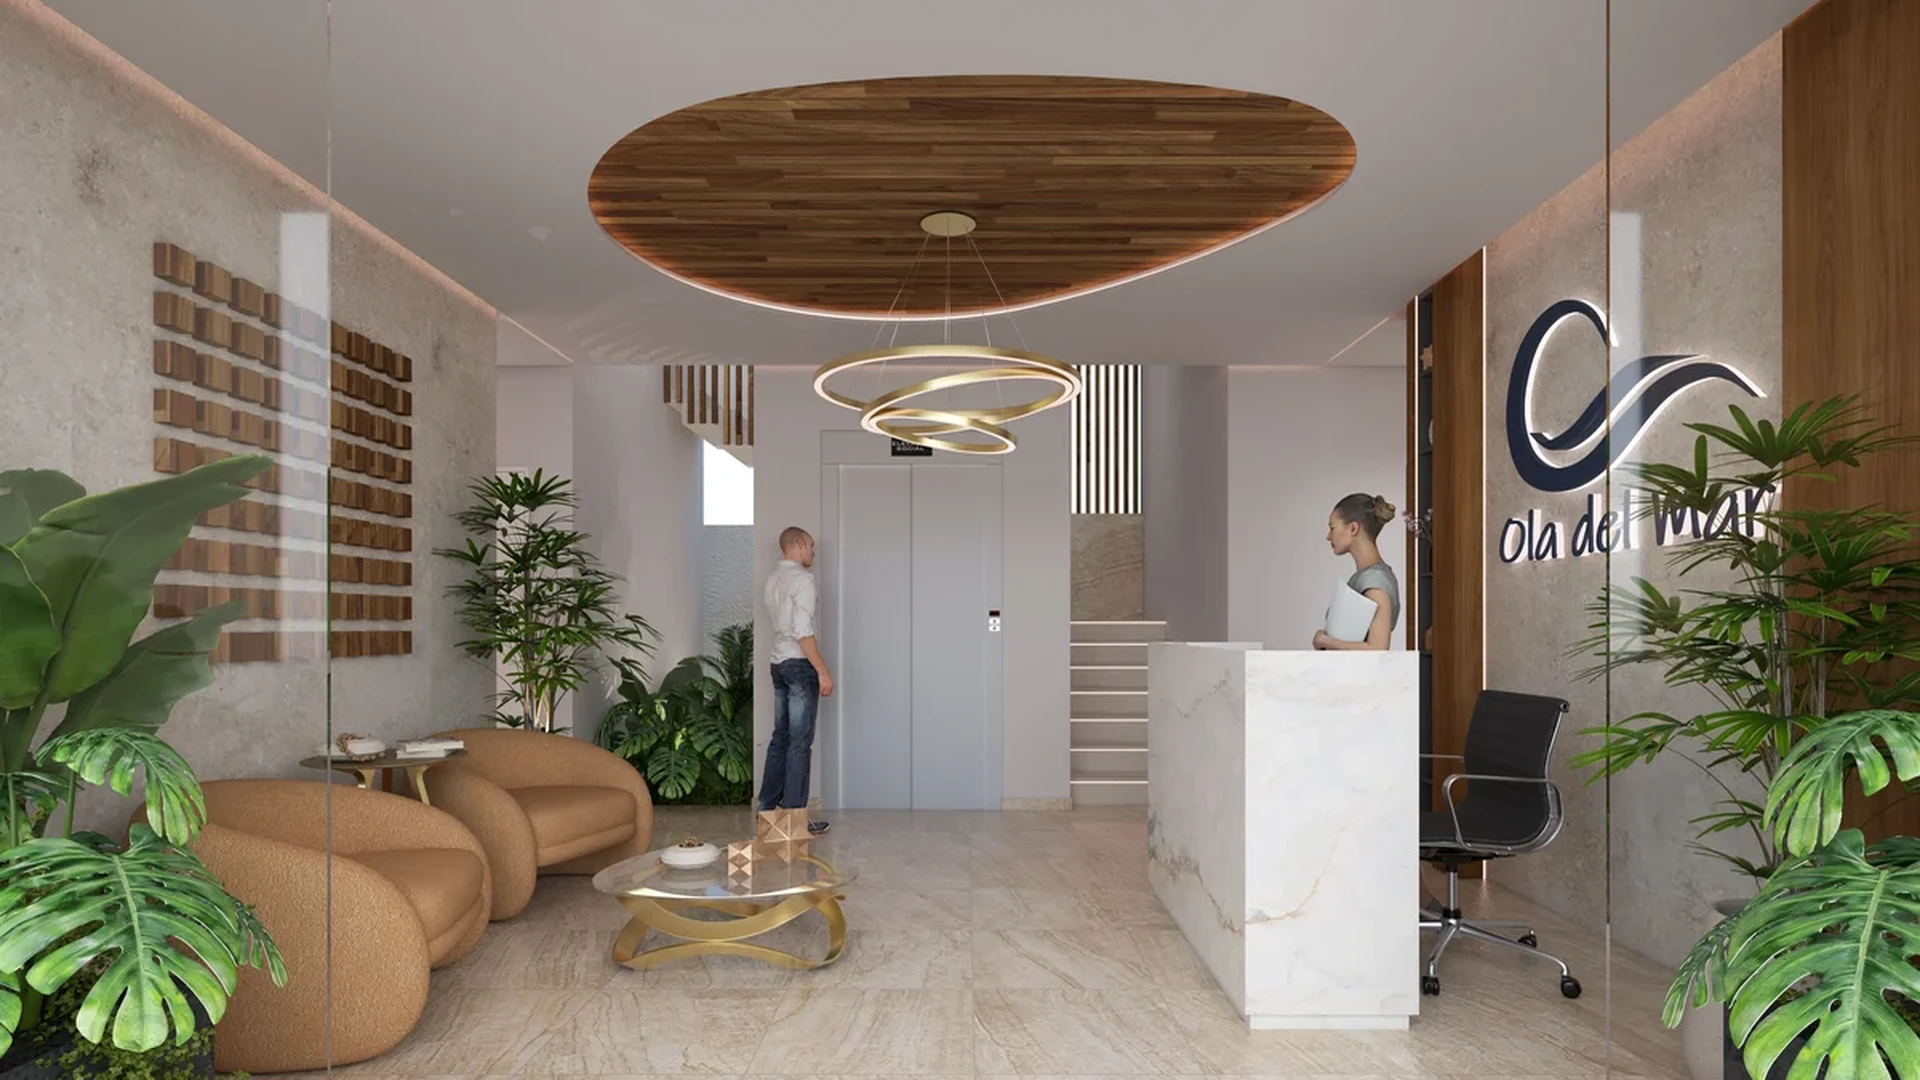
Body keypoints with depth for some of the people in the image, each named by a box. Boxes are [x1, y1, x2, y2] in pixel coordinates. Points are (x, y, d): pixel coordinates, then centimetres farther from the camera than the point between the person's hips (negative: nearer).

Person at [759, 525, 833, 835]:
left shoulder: (773, 579, 13)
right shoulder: (802, 578, -14)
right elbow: (802, 631, -21)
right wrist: (822, 671, -20)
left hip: (779, 664, 9)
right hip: (799, 665, -9)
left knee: (781, 737, 14)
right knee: (800, 742, -4)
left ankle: (769, 807, 19)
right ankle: (794, 815, -2)